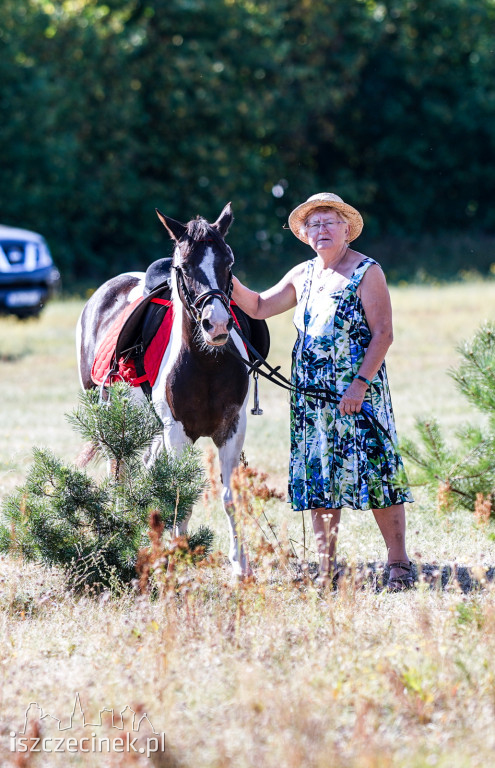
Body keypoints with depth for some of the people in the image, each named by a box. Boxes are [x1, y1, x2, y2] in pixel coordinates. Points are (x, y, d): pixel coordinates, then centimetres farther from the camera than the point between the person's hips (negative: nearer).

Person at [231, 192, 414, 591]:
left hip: (357, 394, -6)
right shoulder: (302, 275, 14)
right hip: (311, 395, 6)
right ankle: (326, 569, 10)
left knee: (374, 473, -8)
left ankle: (399, 565, -3)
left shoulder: (366, 272, -4)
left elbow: (383, 333, -9)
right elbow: (259, 307, 21)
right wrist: (229, 281, 3)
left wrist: (361, 383, -19)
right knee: (318, 479, 5)